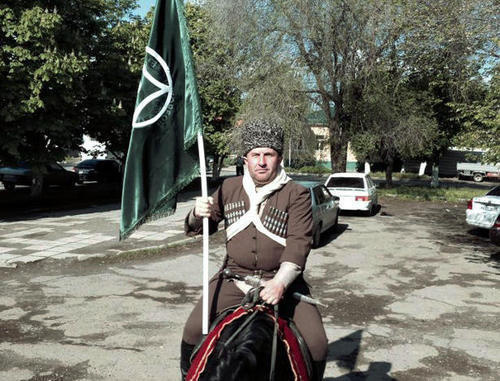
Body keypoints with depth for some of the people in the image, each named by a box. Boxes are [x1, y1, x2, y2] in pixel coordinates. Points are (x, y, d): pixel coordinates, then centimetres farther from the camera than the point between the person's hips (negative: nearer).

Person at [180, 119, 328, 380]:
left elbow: (299, 241, -11)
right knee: (193, 330, -11)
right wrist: (198, 214, -8)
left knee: (316, 344, -12)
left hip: (282, 281, -2)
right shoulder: (229, 188, 9)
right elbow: (196, 229, 17)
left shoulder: (297, 194, -1)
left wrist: (281, 282, -26)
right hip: (235, 278, 2)